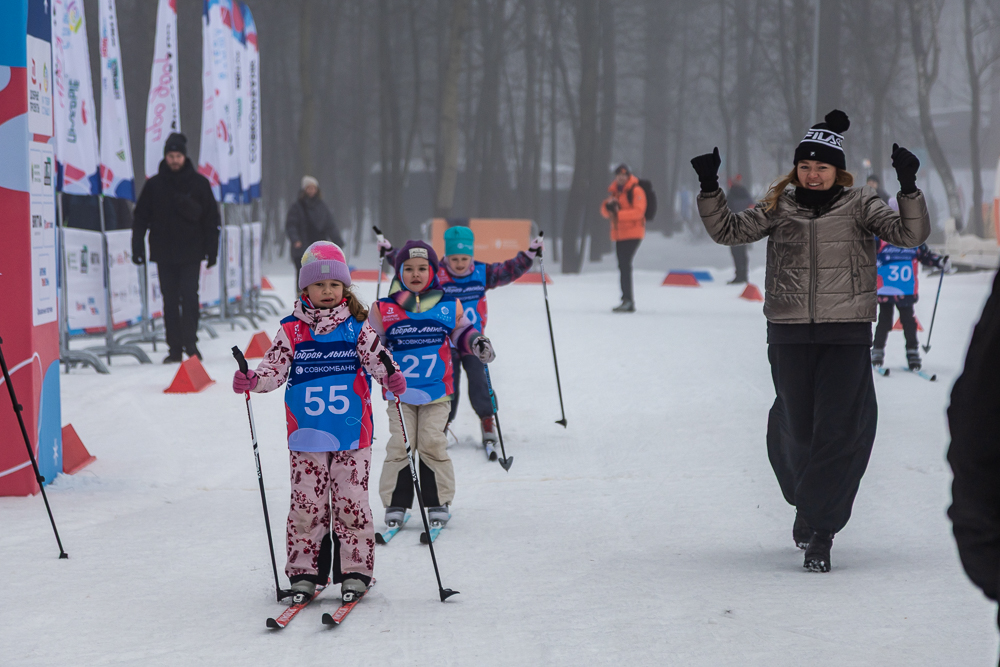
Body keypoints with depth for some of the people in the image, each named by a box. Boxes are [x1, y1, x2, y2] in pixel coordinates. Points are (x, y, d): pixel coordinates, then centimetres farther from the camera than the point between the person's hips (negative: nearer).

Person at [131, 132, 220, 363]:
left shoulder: (199, 183, 2)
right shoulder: (154, 184, 5)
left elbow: (211, 219, 5)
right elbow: (141, 218, 7)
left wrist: (212, 249, 0)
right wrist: (138, 247, -1)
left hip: (191, 252, -2)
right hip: (164, 253, 2)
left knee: (189, 297, -9)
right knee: (170, 300, 3)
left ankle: (190, 343, -2)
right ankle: (175, 348, 6)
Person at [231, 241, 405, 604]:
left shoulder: (358, 328, 1)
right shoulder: (292, 331, 3)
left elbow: (376, 357, -6)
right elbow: (274, 368, 2)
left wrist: (392, 376, -26)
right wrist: (252, 380, -17)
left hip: (352, 434, -1)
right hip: (306, 434, 1)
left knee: (351, 501, 0)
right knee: (306, 503, 4)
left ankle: (354, 571, 8)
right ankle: (304, 572, 12)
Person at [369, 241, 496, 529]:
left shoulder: (449, 306, 4)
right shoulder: (385, 310, 1)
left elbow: (461, 331, 17)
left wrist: (477, 343, -1)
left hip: (437, 390, 0)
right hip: (399, 390, 0)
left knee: (433, 444, -5)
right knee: (400, 445, -4)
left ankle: (438, 502, 8)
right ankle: (396, 503, 6)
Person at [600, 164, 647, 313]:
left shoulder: (636, 191, -8)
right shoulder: (614, 191, 16)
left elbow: (638, 211, -19)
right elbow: (605, 211, 14)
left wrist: (618, 214, -24)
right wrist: (608, 205, -9)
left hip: (633, 233, -8)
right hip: (618, 234, 8)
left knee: (625, 265, -18)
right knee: (622, 266, 9)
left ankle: (628, 299, -21)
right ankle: (628, 301, 14)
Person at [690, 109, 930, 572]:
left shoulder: (860, 206, 1)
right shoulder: (779, 207, 7)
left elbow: (910, 234, -9)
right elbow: (728, 230, 7)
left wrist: (908, 188, -24)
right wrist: (709, 190, -7)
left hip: (847, 334, -2)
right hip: (790, 332, 2)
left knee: (838, 429, -8)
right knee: (796, 426, 9)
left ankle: (820, 533, -4)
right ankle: (808, 500, 38)